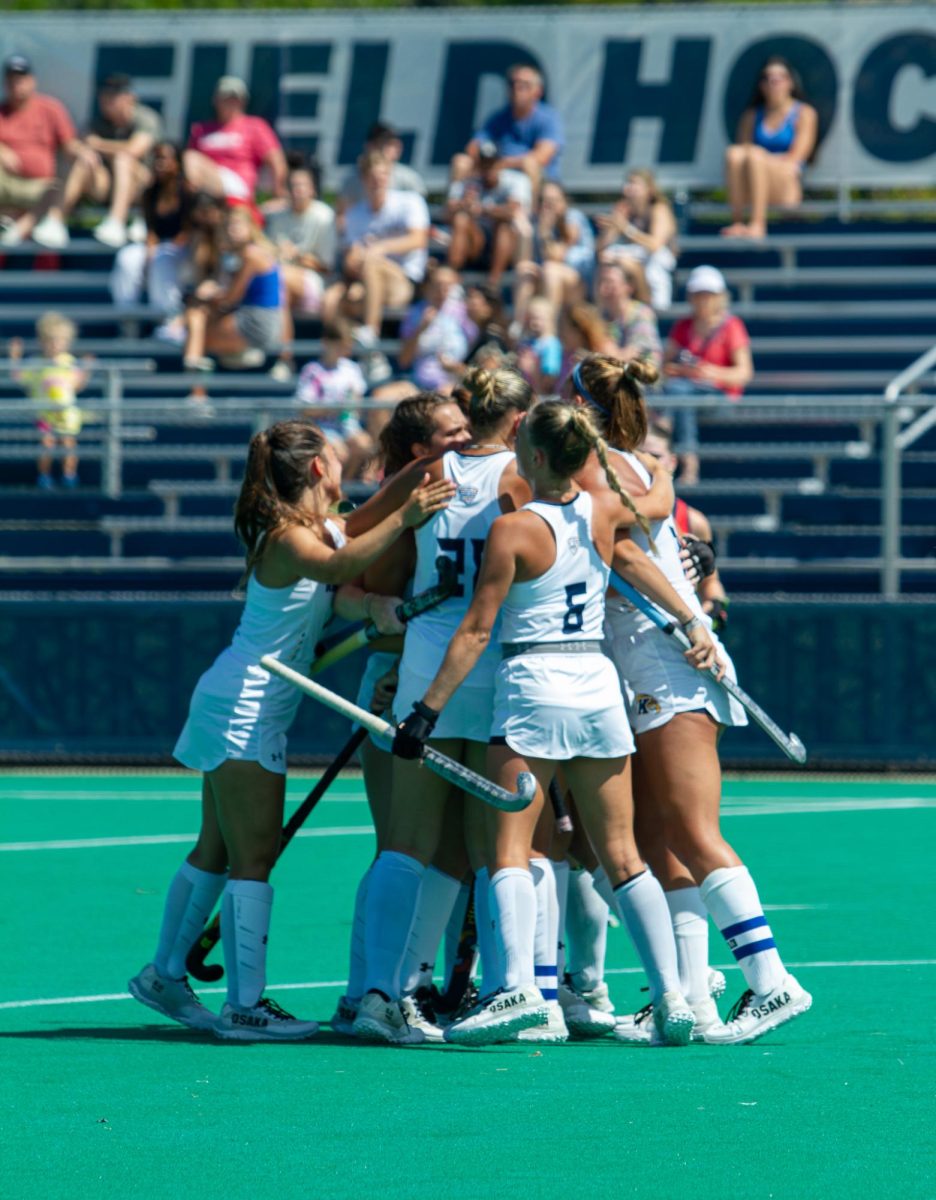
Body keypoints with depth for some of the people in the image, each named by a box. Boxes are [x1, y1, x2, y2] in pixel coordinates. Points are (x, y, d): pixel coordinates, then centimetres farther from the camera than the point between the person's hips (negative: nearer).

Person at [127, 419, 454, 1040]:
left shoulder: (330, 527, 10)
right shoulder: (288, 536, -18)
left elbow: (342, 591, -7)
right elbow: (335, 567, -41)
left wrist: (375, 605, -29)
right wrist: (401, 518, -51)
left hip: (239, 707, 10)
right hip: (244, 708, -10)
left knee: (217, 851, 16)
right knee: (254, 857, -10)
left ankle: (166, 974, 25)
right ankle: (246, 1005, -11)